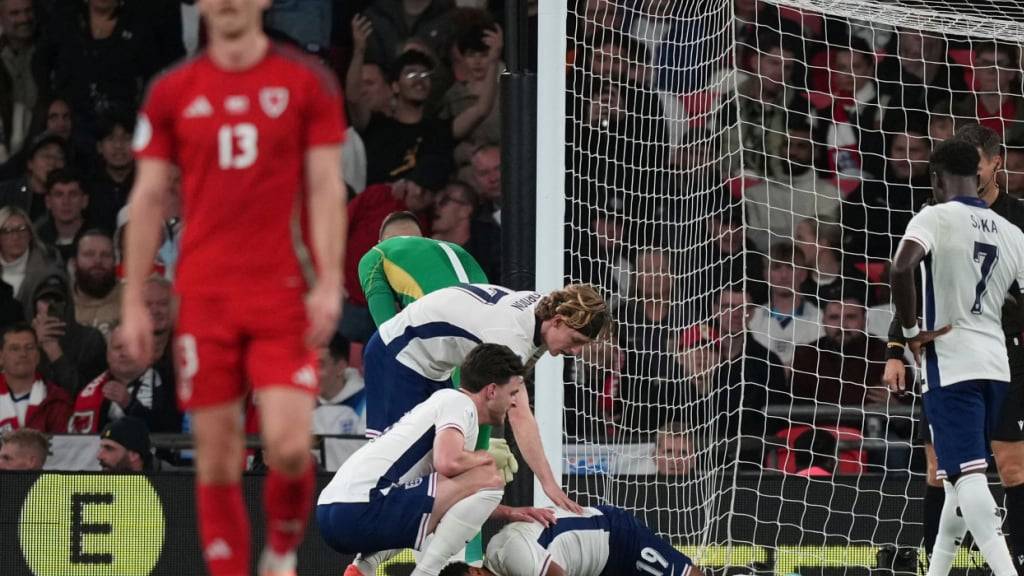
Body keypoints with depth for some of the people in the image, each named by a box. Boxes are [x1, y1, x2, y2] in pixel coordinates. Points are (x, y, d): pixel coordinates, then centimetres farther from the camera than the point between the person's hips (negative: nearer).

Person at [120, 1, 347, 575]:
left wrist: (329, 285, -9)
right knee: (217, 457, 0)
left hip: (285, 292, -2)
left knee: (289, 446, -12)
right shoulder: (171, 92, 7)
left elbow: (326, 188, 0)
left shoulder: (308, 82, 3)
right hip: (204, 297, 2)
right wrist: (134, 303, 4)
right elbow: (149, 199, 9)